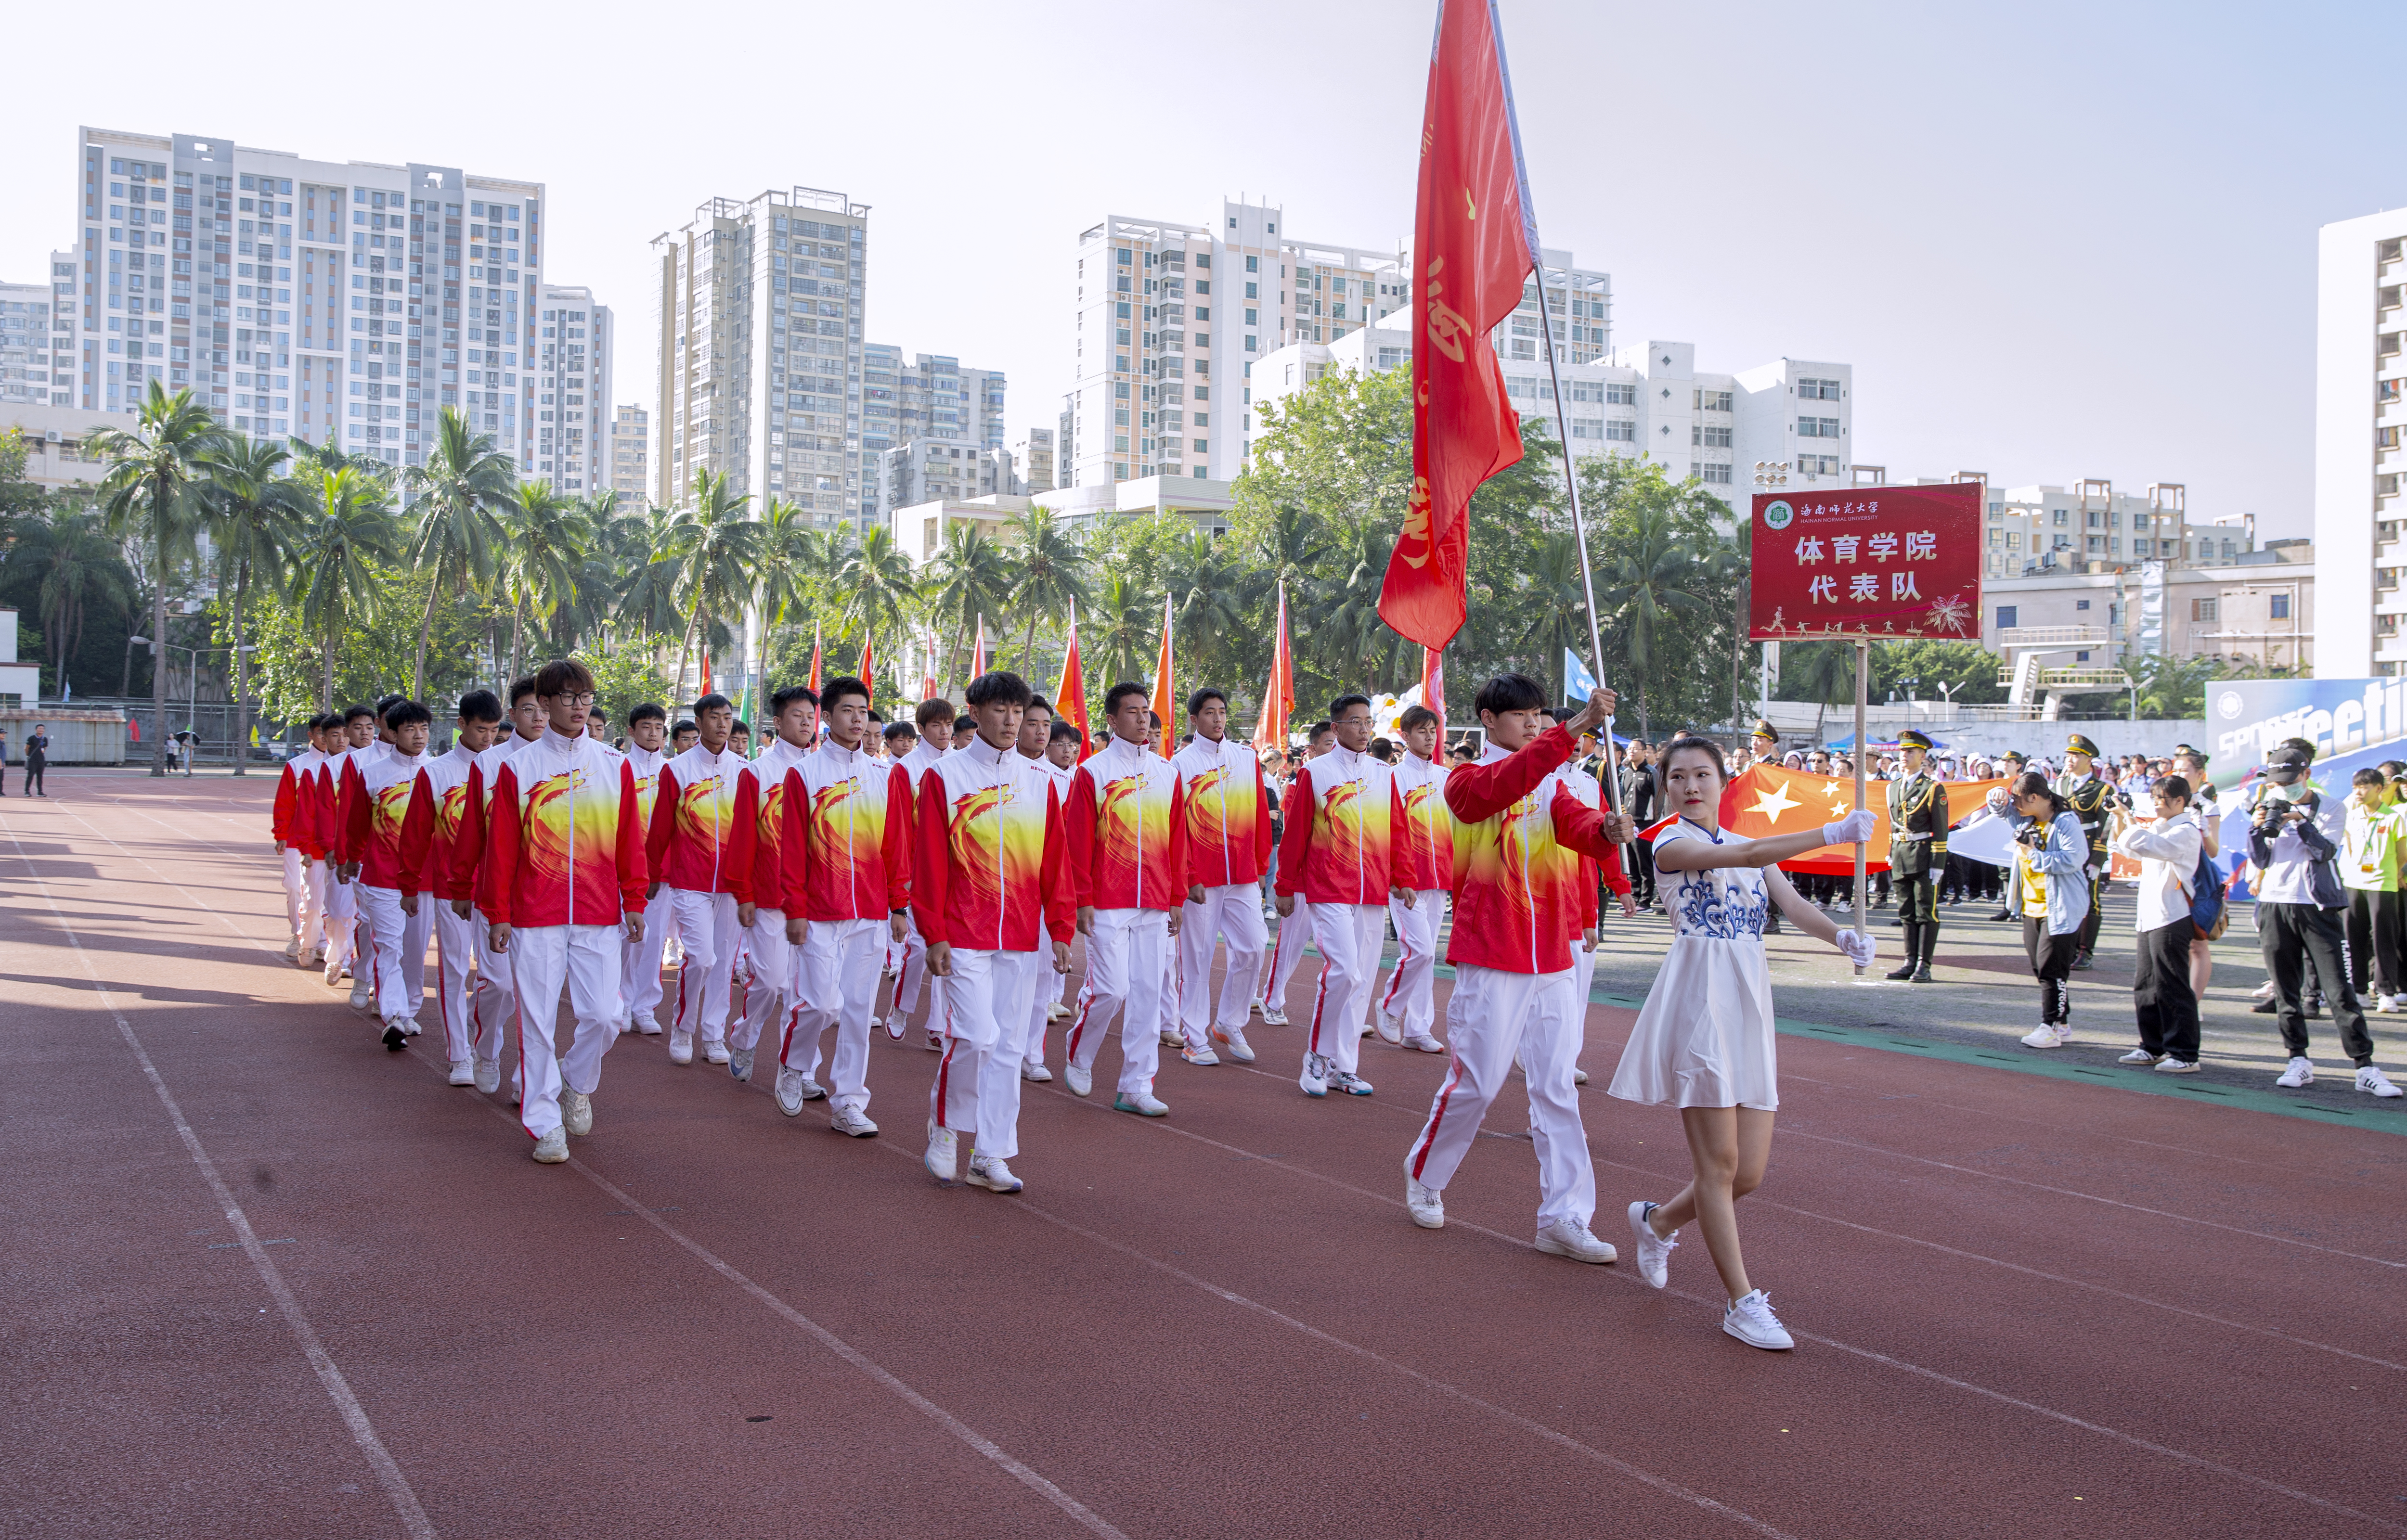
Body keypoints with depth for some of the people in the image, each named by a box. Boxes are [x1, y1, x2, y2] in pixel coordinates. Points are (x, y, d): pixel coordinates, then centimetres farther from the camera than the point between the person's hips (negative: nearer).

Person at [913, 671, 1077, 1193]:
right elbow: (928, 860, -4)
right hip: (964, 935, -4)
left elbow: (1056, 861, 10)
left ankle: (991, 1157, 15)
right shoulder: (943, 776, -1)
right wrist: (934, 934, -8)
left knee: (1007, 1045, 6)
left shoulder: (1039, 782, 9)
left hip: (1021, 939, 4)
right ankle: (943, 1125, 15)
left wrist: (1062, 930, 5)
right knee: (976, 1036, -12)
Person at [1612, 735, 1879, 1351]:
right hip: (1698, 1004, -6)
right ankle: (1743, 1301, 5)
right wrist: (1833, 834, -27)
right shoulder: (1672, 844, -3)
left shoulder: (1754, 848, 16)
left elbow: (1791, 901, -1)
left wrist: (1842, 936, -22)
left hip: (1750, 1007, 6)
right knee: (1719, 1161, -5)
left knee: (1749, 1172, 5)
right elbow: (1747, 856, -20)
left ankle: (1657, 1221, 32)